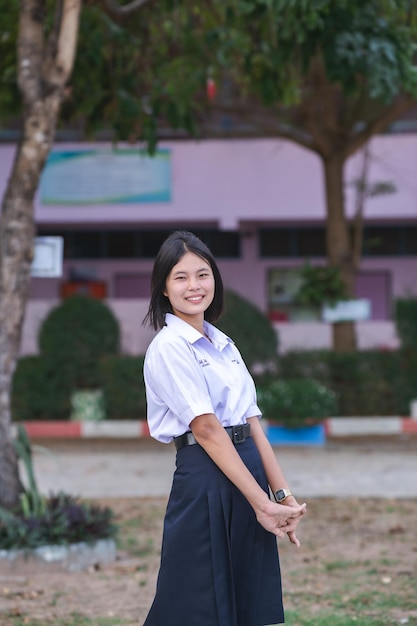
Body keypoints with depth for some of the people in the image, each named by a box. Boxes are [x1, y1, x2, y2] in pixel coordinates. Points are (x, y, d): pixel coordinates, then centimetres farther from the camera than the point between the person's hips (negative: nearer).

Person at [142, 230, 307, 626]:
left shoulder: (223, 345, 15)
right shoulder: (168, 348, -9)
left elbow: (252, 423, 11)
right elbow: (207, 429, -15)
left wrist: (283, 494, 1)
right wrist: (261, 502, -17)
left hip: (248, 470, 8)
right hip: (204, 478, -8)